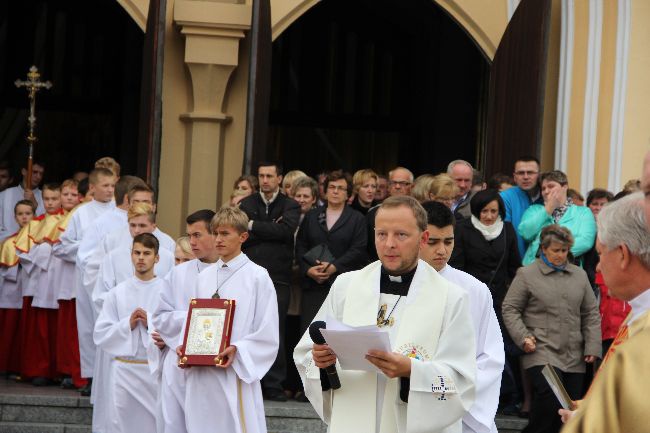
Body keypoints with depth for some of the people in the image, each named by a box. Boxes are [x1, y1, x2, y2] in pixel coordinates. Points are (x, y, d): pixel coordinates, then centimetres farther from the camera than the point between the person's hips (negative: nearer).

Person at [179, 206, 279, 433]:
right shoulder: (205, 277, 13)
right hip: (201, 376, 5)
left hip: (236, 375, -5)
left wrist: (237, 350, -18)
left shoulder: (257, 276, -3)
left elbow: (268, 333, -6)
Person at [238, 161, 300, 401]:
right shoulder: (246, 204, 13)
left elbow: (286, 230, -12)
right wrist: (270, 231, -10)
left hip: (277, 277, -1)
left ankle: (274, 385, 2)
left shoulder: (290, 206, 8)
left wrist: (253, 226, -8)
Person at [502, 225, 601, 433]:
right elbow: (510, 309, 3)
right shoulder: (527, 274, 2)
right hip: (542, 352, -5)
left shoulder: (579, 275, 14)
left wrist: (592, 346, 7)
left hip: (574, 356, 5)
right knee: (549, 399, -23)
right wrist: (523, 337, -9)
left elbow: (591, 314, 17)